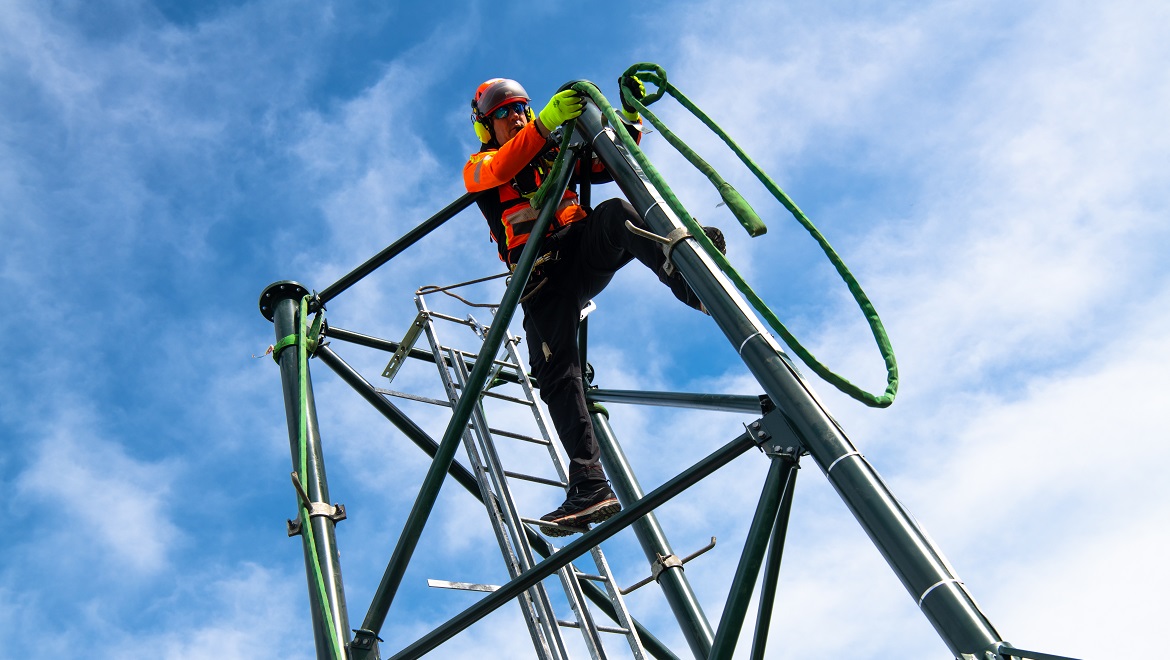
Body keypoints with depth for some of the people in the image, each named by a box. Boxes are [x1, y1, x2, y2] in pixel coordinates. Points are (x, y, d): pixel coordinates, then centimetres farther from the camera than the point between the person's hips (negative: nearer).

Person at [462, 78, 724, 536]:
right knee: (555, 370, -19)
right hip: (542, 272, -2)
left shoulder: (557, 154, 32)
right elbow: (504, 168, -8)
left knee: (614, 214, -31)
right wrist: (547, 122, -23)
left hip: (587, 251, 2)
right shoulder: (479, 167, 19)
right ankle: (590, 487, -25)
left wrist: (630, 112, 7)